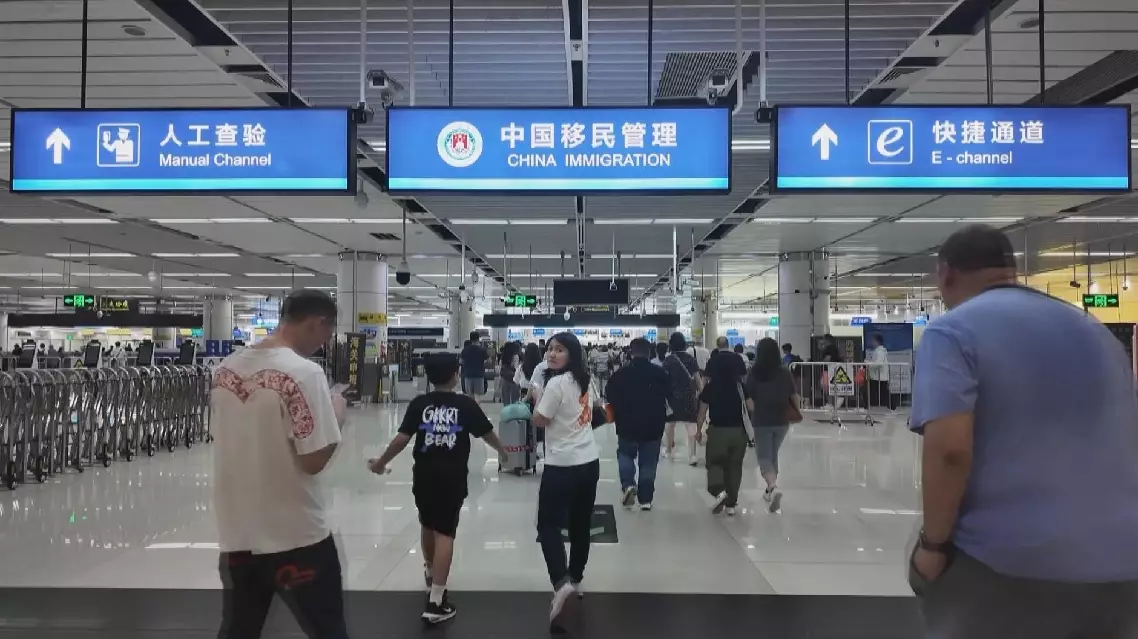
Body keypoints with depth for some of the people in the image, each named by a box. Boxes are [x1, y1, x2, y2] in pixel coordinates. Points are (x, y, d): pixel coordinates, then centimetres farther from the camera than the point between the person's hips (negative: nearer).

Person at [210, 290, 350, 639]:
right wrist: (336, 415, -2)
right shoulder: (303, 373, -18)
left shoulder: (225, 368, 3)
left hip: (237, 534, 6)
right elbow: (314, 461, -19)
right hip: (296, 537, -6)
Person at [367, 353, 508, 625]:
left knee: (428, 526, 23)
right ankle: (435, 602, -5)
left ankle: (431, 574, 46)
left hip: (424, 475, 3)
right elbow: (487, 433, 6)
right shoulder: (466, 405, -4)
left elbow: (402, 439, -5)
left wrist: (381, 462, 9)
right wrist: (501, 451, 26)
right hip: (452, 477, -2)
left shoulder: (419, 404, -1)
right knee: (444, 533, -1)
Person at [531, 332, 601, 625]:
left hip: (563, 465, -8)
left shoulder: (556, 383, -17)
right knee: (580, 524, 16)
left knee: (548, 524, -1)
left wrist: (538, 397, 0)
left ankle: (561, 582, -16)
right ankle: (575, 579, 29)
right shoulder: (585, 381, 8)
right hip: (590, 461, 8)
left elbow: (539, 421, -14)